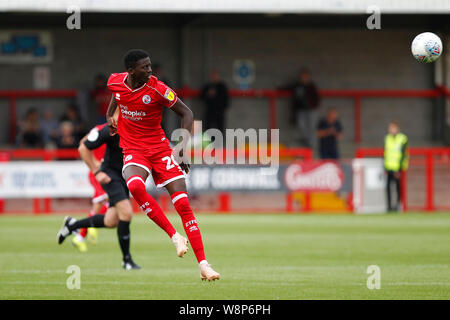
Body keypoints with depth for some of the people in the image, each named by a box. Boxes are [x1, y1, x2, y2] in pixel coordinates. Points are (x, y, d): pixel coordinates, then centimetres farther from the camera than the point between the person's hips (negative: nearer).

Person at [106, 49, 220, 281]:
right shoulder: (115, 82, -5)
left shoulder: (157, 89, -15)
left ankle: (203, 265, -7)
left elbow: (186, 113, -5)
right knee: (135, 186, -34)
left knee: (183, 204, -11)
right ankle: (174, 236, -23)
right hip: (133, 150, 1)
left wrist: (184, 142, -16)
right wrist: (110, 115, 19)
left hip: (160, 148, -1)